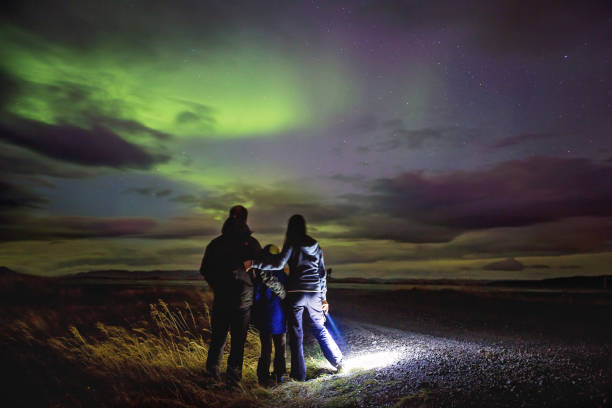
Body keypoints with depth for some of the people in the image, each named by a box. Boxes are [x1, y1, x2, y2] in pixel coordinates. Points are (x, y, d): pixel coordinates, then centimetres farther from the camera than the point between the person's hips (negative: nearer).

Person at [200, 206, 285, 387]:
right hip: (243, 299, -2)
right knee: (238, 341, 7)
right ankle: (233, 379, 11)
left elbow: (204, 270, 9)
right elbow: (263, 272, -9)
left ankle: (212, 371, 27)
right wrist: (281, 291, 2)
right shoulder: (250, 243, -7)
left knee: (218, 337, 18)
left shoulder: (215, 243, 2)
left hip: (220, 299, 3)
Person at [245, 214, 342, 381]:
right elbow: (322, 272, 14)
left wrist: (253, 263, -19)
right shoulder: (315, 245, 12)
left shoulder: (292, 243, -5)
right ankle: (338, 361, 24)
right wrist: (323, 297, 19)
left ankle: (299, 374, 9)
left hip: (295, 292, -4)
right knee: (320, 329, 20)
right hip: (314, 292, 5)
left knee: (296, 333, 5)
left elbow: (279, 263, -19)